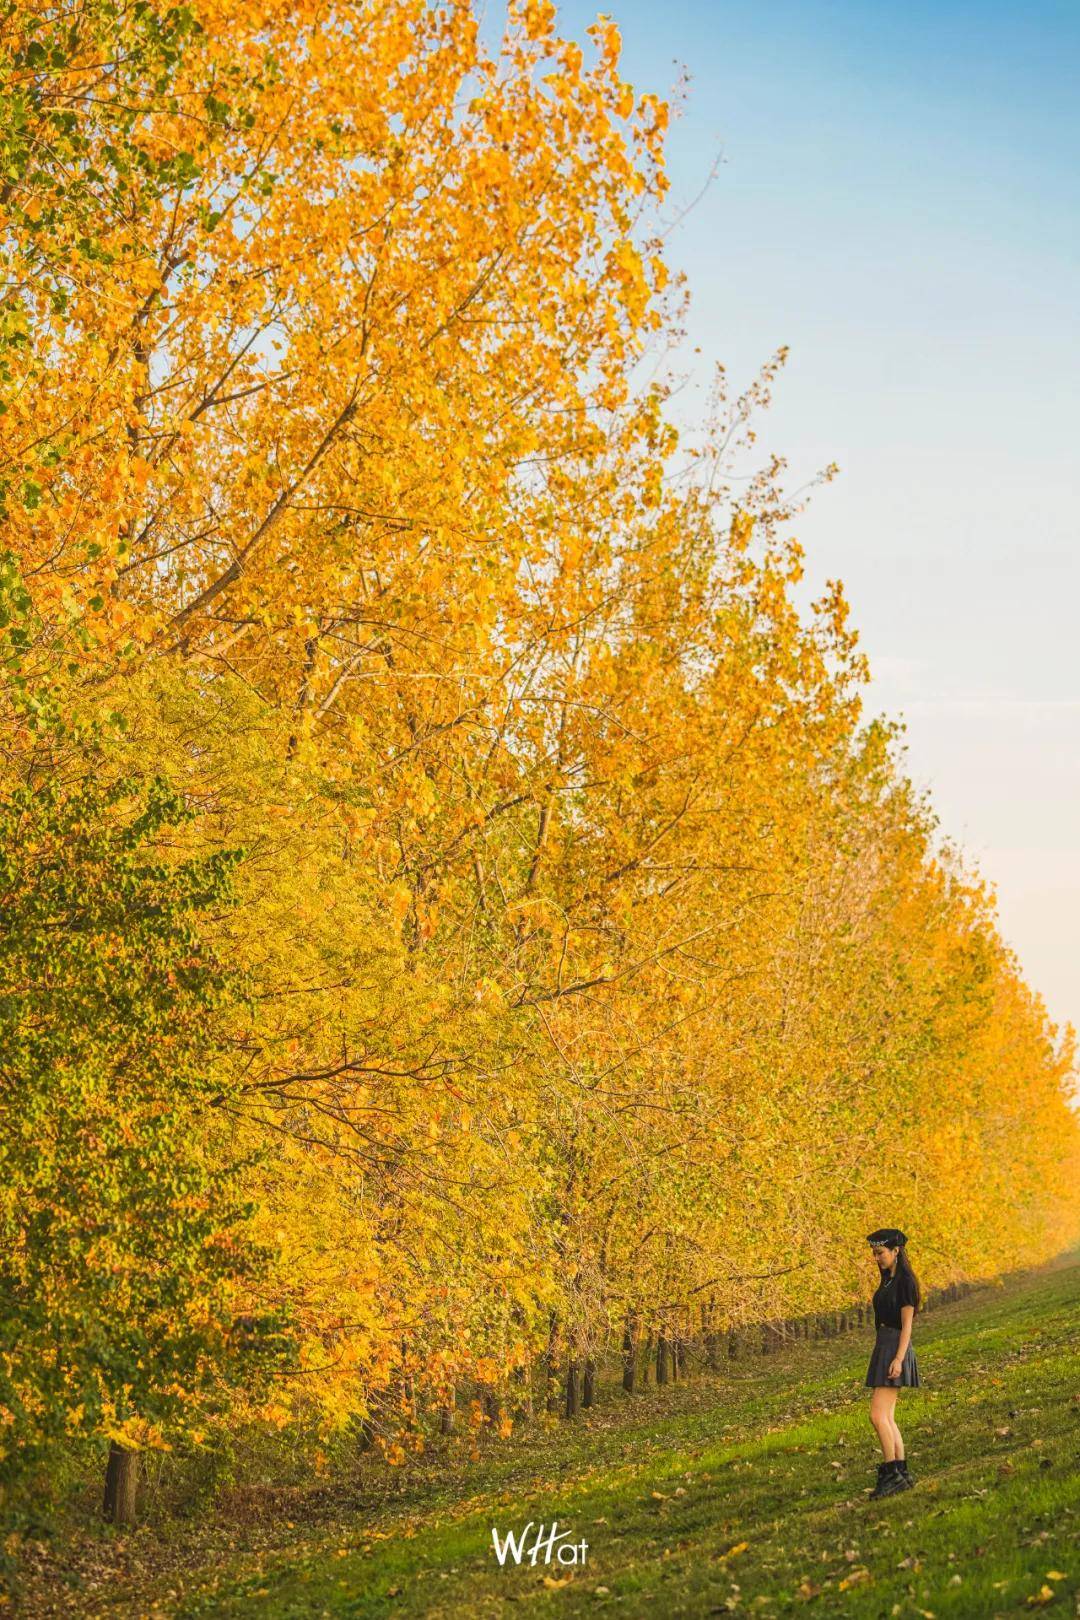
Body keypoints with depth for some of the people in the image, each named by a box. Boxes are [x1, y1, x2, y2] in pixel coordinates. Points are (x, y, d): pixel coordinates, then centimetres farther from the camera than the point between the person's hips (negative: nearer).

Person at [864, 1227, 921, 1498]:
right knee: (887, 1417, 8)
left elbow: (907, 1323, -15)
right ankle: (902, 1473, 10)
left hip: (895, 1348, -10)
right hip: (882, 1347, 10)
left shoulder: (905, 1281, -11)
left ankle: (891, 1472, -10)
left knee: (878, 1415, -14)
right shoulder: (887, 1280, 16)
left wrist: (898, 1359, -21)